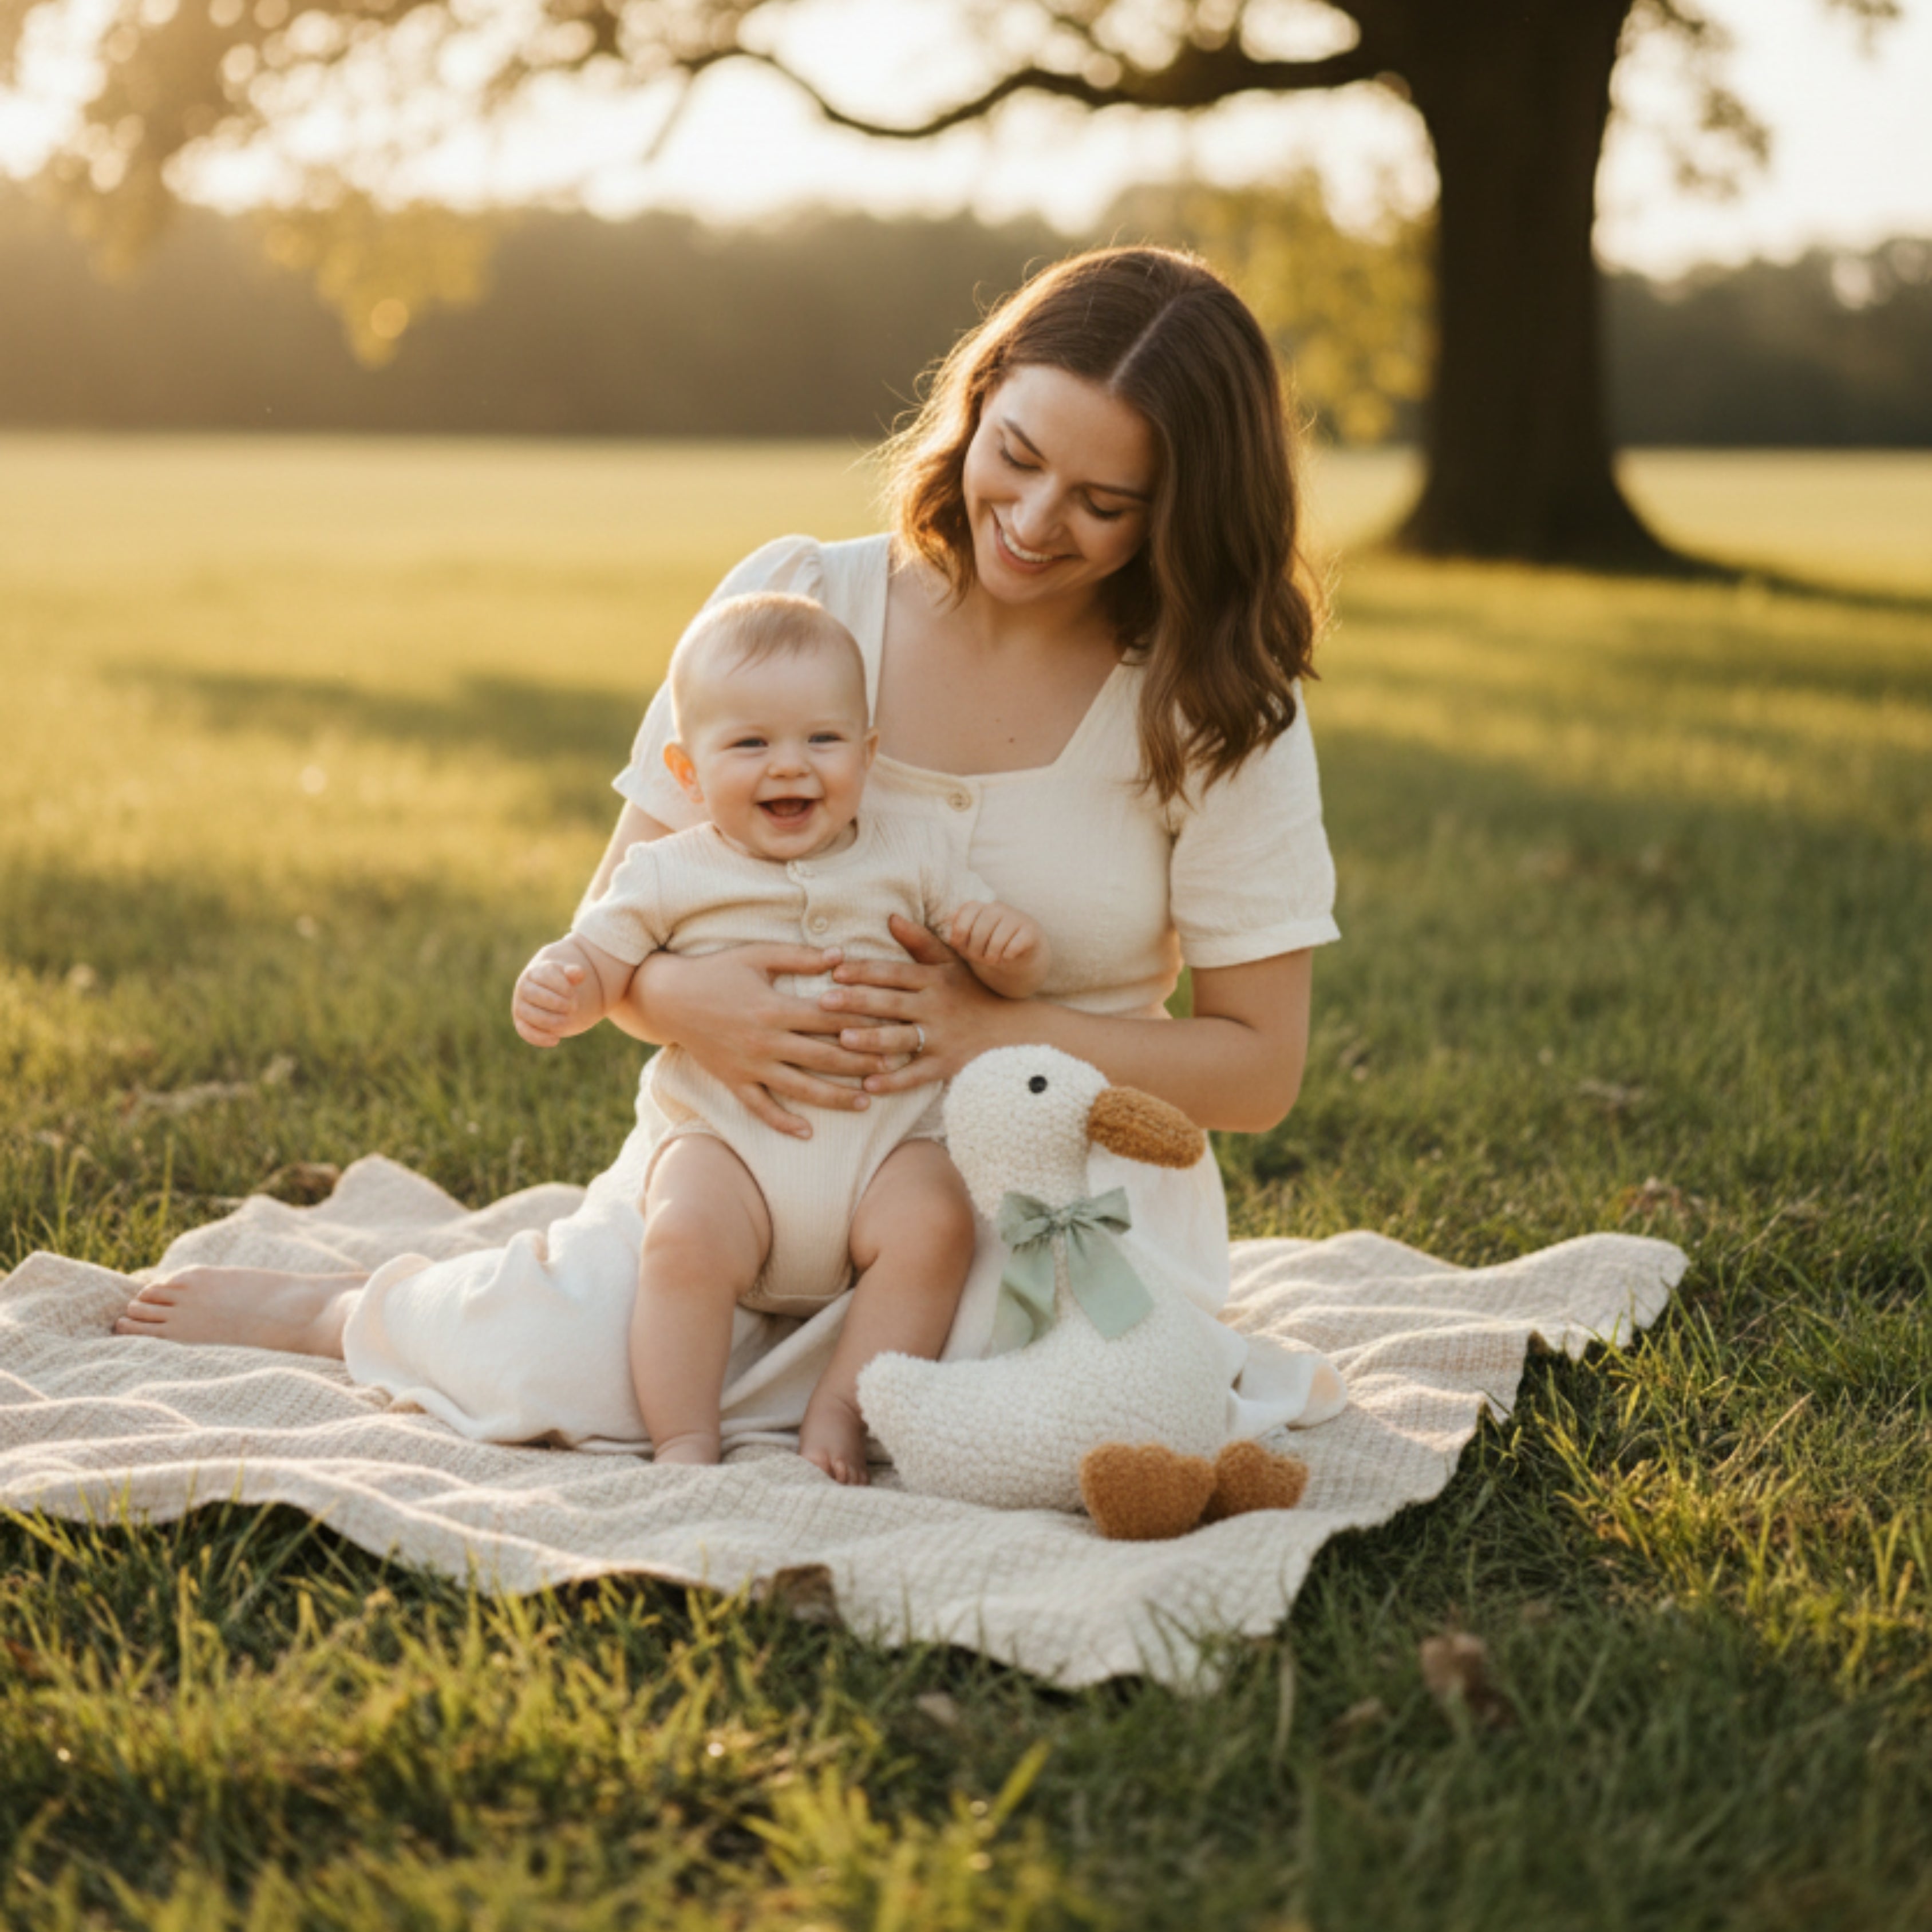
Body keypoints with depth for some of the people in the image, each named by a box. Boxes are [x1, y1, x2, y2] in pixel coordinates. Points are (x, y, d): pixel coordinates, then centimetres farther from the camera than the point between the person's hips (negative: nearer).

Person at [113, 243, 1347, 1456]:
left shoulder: (1223, 712, -6)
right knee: (545, 1371, -27)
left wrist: (990, 1032, -20)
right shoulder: (794, 603, -4)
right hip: (769, 1131, 0)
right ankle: (364, 1310, 12)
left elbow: (1257, 1065, -5)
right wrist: (679, 998, -25)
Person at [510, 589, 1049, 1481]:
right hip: (728, 1141, -1)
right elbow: (598, 956, 8)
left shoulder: (909, 857, 10)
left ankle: (838, 1412, -15)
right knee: (683, 1236, -30)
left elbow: (1009, 977, 14)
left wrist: (1007, 946, -11)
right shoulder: (671, 875, 7)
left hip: (884, 1142, 1)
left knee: (934, 1224, -27)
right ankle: (684, 1437, -16)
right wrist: (552, 985, -16)